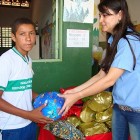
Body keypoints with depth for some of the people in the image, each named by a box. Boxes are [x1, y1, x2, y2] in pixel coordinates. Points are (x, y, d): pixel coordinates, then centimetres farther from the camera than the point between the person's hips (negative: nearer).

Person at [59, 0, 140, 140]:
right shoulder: (114, 41, 7)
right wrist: (74, 90, -3)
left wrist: (76, 96, -19)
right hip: (119, 105, 7)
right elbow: (101, 75, 4)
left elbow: (109, 80, -23)